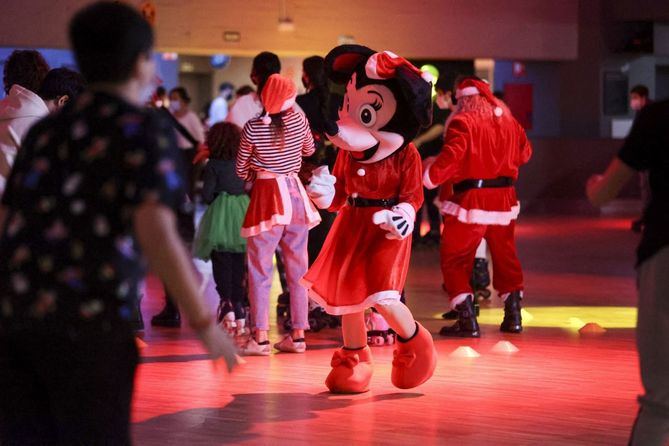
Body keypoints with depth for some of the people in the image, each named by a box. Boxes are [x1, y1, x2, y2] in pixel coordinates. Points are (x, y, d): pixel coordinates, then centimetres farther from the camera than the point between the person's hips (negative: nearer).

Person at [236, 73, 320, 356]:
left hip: (266, 195, -3)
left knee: (260, 269, 0)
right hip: (295, 194, 3)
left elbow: (241, 169, 1)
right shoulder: (299, 120, -2)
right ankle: (298, 335, 12)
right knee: (297, 268, 10)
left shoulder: (253, 128, -8)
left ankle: (260, 337, -5)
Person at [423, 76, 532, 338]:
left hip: (471, 198, -6)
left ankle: (467, 321, -7)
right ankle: (513, 316, 19)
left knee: (455, 259, 2)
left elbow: (450, 158, -21)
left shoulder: (463, 122, -12)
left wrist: (429, 176, -8)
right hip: (504, 198, 6)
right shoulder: (508, 120, 8)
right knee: (505, 255, 20)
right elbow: (524, 152, 20)